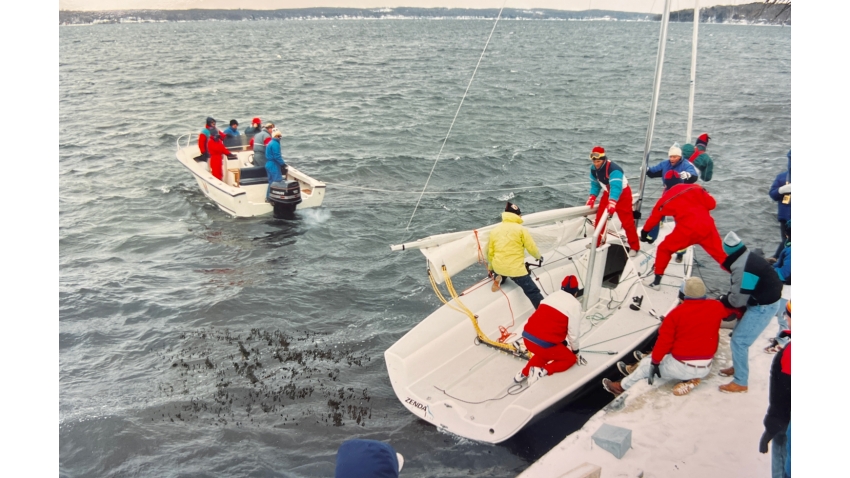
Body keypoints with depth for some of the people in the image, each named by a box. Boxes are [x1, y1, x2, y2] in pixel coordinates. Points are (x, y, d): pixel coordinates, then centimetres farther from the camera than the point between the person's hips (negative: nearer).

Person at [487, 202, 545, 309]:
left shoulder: (494, 230, 10)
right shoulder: (521, 229, -4)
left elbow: (490, 252, 16)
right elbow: (531, 248, -1)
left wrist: (491, 268, 31)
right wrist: (539, 257, 21)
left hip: (498, 266, 5)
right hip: (515, 268, -5)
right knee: (533, 292, -5)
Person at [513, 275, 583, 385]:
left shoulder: (552, 295, 16)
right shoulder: (574, 304, -4)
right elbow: (573, 333, -4)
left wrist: (562, 342, 35)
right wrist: (575, 350, 15)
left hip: (527, 338, 7)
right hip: (544, 343, -7)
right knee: (570, 359, 18)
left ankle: (525, 372, 24)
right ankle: (542, 371, -3)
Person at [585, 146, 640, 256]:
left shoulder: (613, 169, -34)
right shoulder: (594, 169, -9)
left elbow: (616, 187, -44)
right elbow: (595, 184, 5)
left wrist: (612, 203, -56)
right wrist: (592, 197, -9)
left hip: (622, 194, -7)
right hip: (608, 193, 7)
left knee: (627, 222, -7)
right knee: (599, 218, 6)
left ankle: (634, 247, 6)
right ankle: (596, 243, 22)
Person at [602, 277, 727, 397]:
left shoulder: (676, 313, -16)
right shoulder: (716, 307, -8)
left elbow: (664, 341, -13)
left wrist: (655, 362, -6)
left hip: (682, 367, -5)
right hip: (706, 368, 5)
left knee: (647, 364, 21)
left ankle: (622, 387, 35)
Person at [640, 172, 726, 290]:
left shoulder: (666, 198, 12)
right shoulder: (695, 187, 13)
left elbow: (654, 217, 21)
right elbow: (711, 204, 9)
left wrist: (644, 232, 35)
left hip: (687, 229, -2)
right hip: (706, 225, 2)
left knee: (664, 249, 17)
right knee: (720, 254, 15)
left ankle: (657, 281, 15)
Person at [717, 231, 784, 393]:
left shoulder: (742, 269, -29)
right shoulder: (749, 259, 2)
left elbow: (738, 300, -22)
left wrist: (723, 300, -4)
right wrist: (727, 297, 3)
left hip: (763, 307, -10)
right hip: (762, 302, 10)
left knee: (739, 341, -5)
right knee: (740, 336, 21)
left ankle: (740, 382, 5)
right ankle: (738, 367, 38)